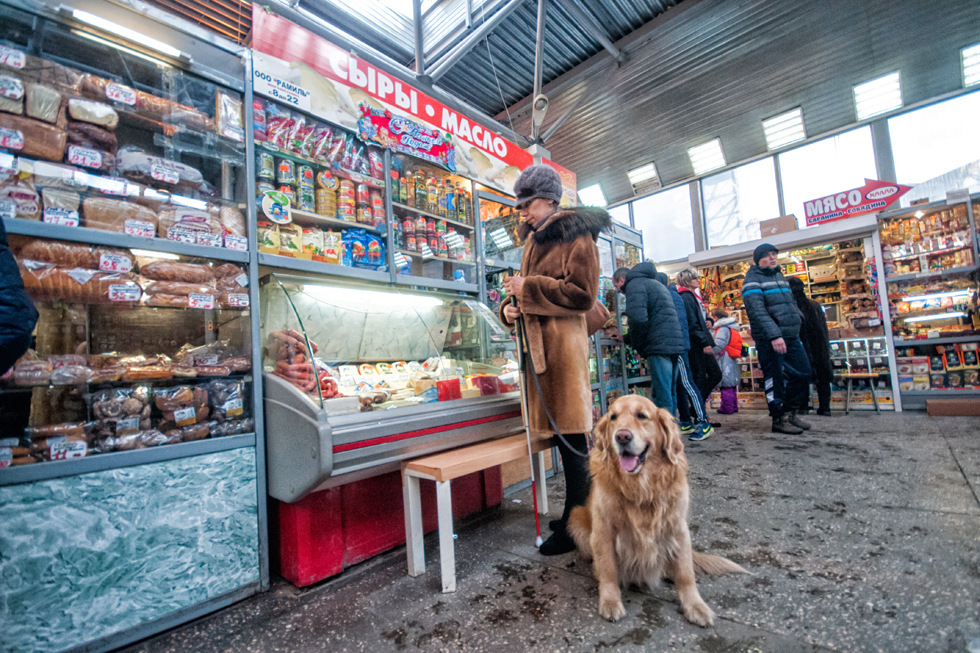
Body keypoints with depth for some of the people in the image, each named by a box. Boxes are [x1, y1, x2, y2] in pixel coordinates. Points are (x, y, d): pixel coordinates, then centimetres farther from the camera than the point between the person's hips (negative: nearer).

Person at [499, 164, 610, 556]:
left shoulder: (575, 236, -3)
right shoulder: (534, 240, 22)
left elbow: (581, 293, -14)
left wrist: (527, 288, -11)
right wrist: (510, 307, 3)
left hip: (563, 343, -8)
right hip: (537, 343, 8)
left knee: (571, 435, -2)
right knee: (562, 433, 13)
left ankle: (574, 526, 11)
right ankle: (579, 514, 28)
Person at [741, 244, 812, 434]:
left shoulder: (779, 276, 19)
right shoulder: (753, 280, -8)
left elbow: (791, 304, 26)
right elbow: (758, 311, -20)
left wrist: (796, 328, 19)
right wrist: (774, 335, -27)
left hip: (791, 337, 8)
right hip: (769, 340, -8)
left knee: (803, 373, 10)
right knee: (775, 378, -3)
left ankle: (790, 413, 24)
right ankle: (779, 419, 9)